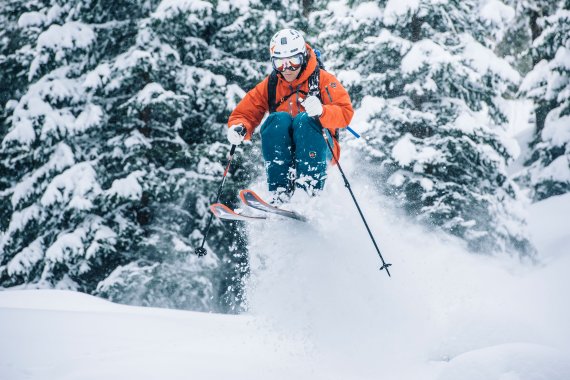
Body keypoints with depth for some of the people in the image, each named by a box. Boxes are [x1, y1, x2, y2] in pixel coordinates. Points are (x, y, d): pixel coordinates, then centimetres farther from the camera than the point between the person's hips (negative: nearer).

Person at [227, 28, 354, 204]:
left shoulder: (323, 80, -3)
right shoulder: (269, 86, 6)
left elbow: (345, 113, -14)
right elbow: (244, 114, 6)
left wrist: (321, 111, -36)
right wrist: (239, 129, -18)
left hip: (317, 149, -2)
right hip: (284, 152, 2)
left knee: (305, 120, -31)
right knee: (279, 119, -27)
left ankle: (310, 190, -38)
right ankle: (280, 192, -33)